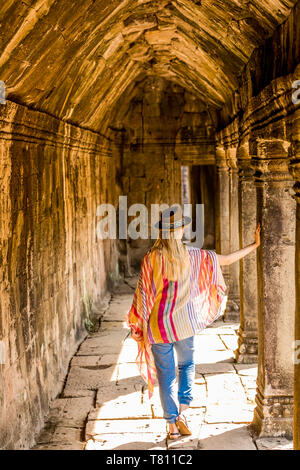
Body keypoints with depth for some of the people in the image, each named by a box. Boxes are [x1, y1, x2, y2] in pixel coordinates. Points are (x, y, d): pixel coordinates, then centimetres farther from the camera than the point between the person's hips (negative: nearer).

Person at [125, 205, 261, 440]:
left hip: (158, 324, -1)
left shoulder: (151, 257, -12)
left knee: (166, 375, 10)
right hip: (184, 323, 1)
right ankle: (182, 412, 6)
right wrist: (254, 245, 11)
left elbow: (143, 292, -10)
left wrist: (139, 324, 1)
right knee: (187, 365, 23)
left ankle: (172, 425, 14)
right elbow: (227, 259, -1)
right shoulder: (193, 255, -7)